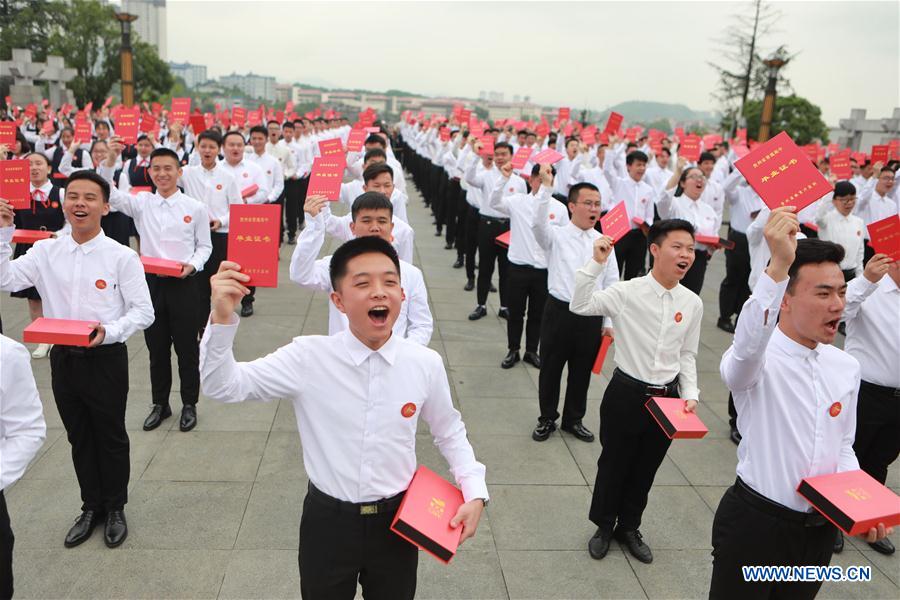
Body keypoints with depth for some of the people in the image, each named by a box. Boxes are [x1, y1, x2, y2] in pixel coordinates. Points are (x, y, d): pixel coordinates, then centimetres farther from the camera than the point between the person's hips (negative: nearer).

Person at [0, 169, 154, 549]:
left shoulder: (122, 256, -11)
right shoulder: (46, 251, 2)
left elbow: (143, 311, -12)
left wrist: (110, 331, -27)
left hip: (105, 358, -4)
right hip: (62, 358, 4)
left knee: (110, 436, 12)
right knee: (78, 437, 18)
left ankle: (115, 508, 33)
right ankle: (91, 506, 37)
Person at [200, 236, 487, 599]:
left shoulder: (426, 364, -11)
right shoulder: (308, 357, -16)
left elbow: (449, 433, 5)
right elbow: (223, 386, -17)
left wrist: (475, 491, -5)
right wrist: (222, 318, -33)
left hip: (397, 520, 1)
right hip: (328, 521, -1)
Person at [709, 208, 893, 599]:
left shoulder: (847, 368, 3)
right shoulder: (758, 356, -18)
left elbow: (843, 446, 14)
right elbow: (747, 350, -45)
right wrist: (778, 266, -56)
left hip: (820, 528, 6)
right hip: (755, 522, -6)